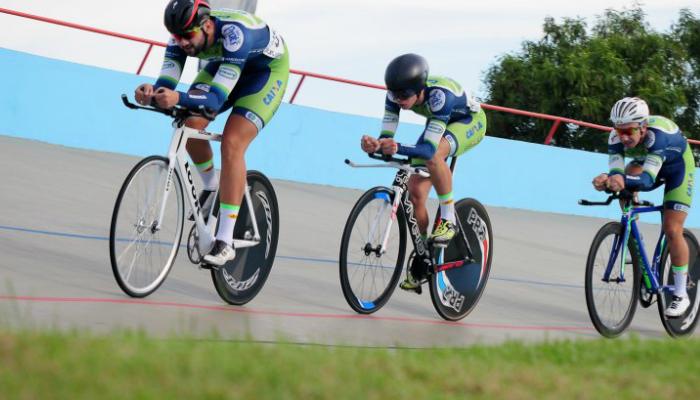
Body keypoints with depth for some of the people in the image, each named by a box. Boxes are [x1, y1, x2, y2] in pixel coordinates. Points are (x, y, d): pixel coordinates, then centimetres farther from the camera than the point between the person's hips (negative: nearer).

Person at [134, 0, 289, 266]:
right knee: (191, 125, -16)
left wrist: (179, 98, -64)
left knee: (231, 144, -22)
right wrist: (151, 93, -53)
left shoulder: (234, 32, -42)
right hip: (223, 63, 6)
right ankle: (211, 188, 16)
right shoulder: (184, 34, -24)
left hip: (268, 67, -6)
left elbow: (217, 98, -46)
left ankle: (225, 243, -20)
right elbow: (166, 84, -29)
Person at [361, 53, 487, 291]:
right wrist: (375, 145, -48)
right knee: (416, 193, -6)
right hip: (440, 124, 6)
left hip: (471, 122, -6)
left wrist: (398, 148, -62)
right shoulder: (397, 94, -24)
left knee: (434, 155, -39)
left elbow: (429, 149, -45)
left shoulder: (439, 94, -41)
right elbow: (387, 137, -25)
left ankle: (449, 219, -20)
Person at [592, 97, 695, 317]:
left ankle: (681, 295, 2)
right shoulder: (617, 137, -30)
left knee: (672, 230, -11)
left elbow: (648, 179, -51)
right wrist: (608, 180, -61)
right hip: (645, 161, 6)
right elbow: (617, 171, -37)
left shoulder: (657, 133, -43)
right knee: (626, 182, -23)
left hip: (677, 165, -6)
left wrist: (624, 180, -70)